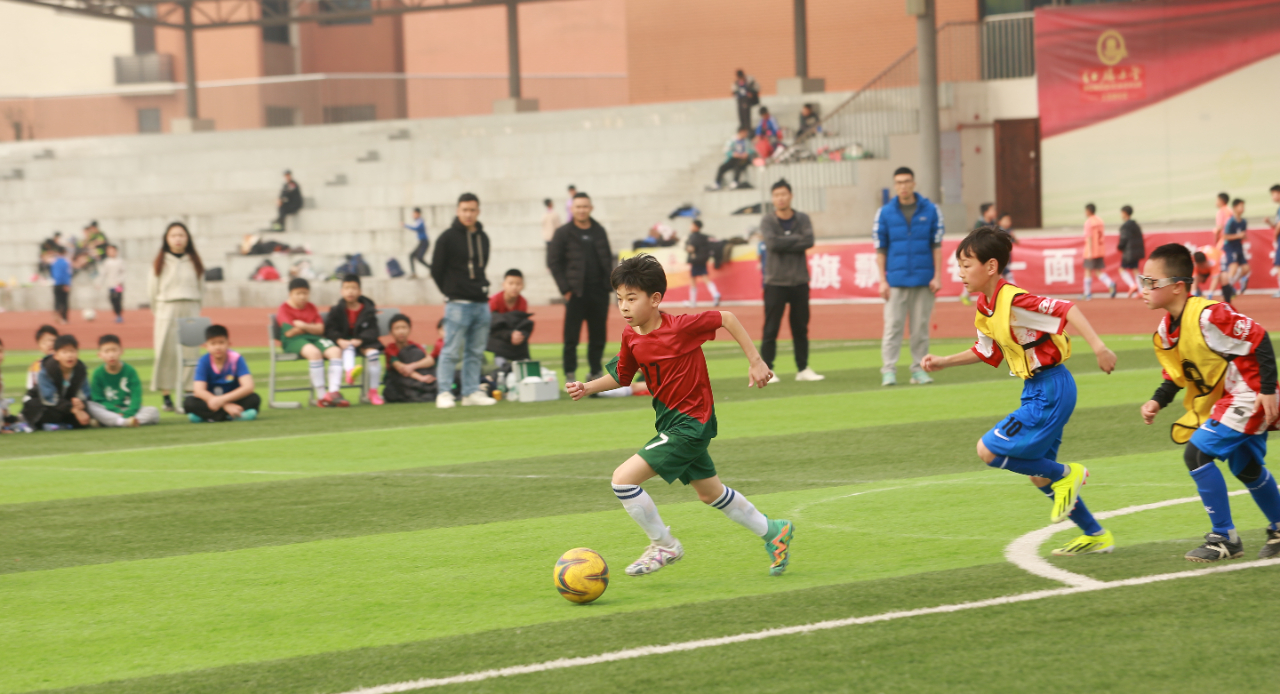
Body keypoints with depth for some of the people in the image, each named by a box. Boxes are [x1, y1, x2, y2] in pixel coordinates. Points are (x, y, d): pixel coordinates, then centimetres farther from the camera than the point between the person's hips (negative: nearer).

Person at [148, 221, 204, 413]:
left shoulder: (194, 262, 10)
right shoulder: (160, 262, 4)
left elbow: (201, 289, 12)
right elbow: (152, 290, 6)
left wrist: (193, 309, 4)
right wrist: (160, 313, 5)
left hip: (191, 311, 2)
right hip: (167, 311, -2)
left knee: (190, 352, -4)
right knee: (166, 352, -5)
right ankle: (166, 397, -3)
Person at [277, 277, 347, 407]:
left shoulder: (311, 307, 18)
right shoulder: (284, 309, 2)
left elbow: (320, 329, 6)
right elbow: (289, 332, -10)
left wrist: (304, 326, -13)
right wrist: (311, 328, 2)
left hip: (315, 338, 6)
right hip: (293, 342, -6)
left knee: (336, 351, -24)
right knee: (314, 352, -38)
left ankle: (334, 391, -34)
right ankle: (321, 395, -34)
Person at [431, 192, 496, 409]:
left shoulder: (483, 238, 12)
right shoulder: (448, 238, -6)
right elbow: (436, 270, -2)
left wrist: (481, 289, 9)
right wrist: (451, 293, 2)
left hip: (481, 303, 6)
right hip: (458, 304, -6)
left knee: (476, 352, 8)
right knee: (451, 351, -6)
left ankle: (471, 392, 13)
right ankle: (444, 393, -3)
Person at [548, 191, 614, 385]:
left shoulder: (599, 231, 12)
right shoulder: (563, 233, 0)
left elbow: (608, 258, 18)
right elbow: (553, 262, -1)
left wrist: (608, 282, 6)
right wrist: (565, 289, -7)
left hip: (599, 291, 4)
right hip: (576, 293, -4)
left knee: (598, 335, 7)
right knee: (571, 336, -3)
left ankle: (596, 372, 16)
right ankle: (570, 374, 3)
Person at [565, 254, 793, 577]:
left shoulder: (680, 327, -24)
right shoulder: (631, 336, -2)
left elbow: (726, 318, -13)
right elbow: (621, 377, 13)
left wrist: (755, 362, -9)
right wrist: (586, 388, -3)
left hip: (691, 424, -8)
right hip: (670, 421, 8)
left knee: (623, 479, -16)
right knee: (711, 493, 23)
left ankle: (664, 545, 2)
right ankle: (772, 531, 42)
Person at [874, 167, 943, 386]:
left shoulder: (930, 210, 4)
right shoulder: (885, 213, 3)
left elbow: (937, 245, 5)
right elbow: (880, 249, 4)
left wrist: (937, 276, -2)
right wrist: (882, 280, -1)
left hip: (924, 281, 1)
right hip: (896, 280, -1)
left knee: (921, 326, 4)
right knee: (893, 326, -4)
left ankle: (919, 369, 10)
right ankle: (889, 371, -4)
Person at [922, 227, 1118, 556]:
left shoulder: (1013, 301, -21)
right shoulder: (985, 308, 7)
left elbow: (1066, 310, -27)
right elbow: (986, 352, 23)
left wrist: (1098, 347, -36)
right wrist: (944, 362, 18)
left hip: (1050, 389, -10)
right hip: (1035, 390, 10)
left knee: (988, 450, -11)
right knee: (1039, 476, 16)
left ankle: (1065, 474, 3)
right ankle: (1095, 536, 26)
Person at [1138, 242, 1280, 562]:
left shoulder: (1208, 316, -28)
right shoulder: (1165, 331, 0)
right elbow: (1175, 375, 11)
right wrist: (1158, 401, -6)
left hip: (1249, 394, -10)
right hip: (1220, 398, 10)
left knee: (1196, 454, -16)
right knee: (1247, 469, 22)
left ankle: (1225, 538, -7)